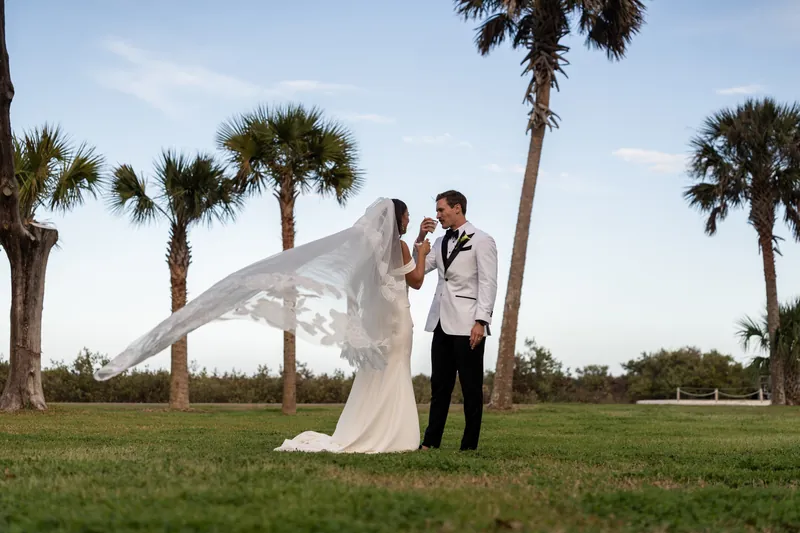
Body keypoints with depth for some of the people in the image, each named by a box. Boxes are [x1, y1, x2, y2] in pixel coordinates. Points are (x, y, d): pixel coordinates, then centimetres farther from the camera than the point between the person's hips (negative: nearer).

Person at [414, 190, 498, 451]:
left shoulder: (482, 241, -3)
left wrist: (481, 321, -17)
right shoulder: (441, 242, 17)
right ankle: (430, 442, 10)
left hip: (467, 325, -6)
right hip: (442, 323, 6)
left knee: (471, 387, 0)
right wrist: (421, 239, 2)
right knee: (439, 386, 8)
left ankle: (469, 445, 4)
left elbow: (488, 283, -9)